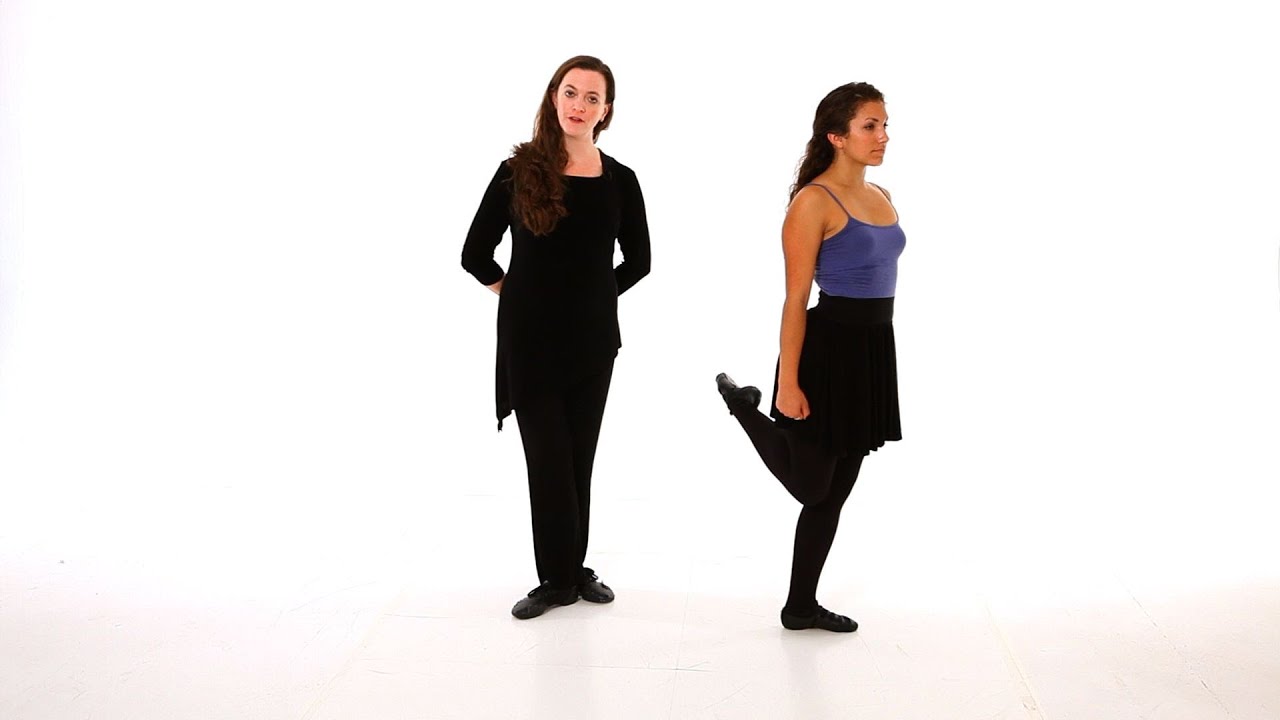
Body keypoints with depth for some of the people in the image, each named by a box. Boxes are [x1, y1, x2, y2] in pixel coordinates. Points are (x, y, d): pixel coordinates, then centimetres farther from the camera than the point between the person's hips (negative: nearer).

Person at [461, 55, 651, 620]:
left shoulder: (619, 181, 1)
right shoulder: (518, 172, -5)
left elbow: (637, 261, 14)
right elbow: (476, 256, 0)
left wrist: (590, 297, 7)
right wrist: (523, 293, 4)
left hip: (592, 340, 2)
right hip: (530, 342, -2)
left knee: (579, 459, 9)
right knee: (549, 460, 1)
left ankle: (573, 569, 22)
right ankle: (557, 578, 12)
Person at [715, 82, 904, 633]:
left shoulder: (881, 198, 11)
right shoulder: (814, 201, -13)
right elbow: (796, 299, -15)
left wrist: (881, 358, 17)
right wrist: (789, 383, -18)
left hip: (875, 348, 8)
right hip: (829, 347, -8)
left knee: (834, 493, 12)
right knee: (811, 486, 6)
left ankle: (801, 607, 24)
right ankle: (744, 405, 29)